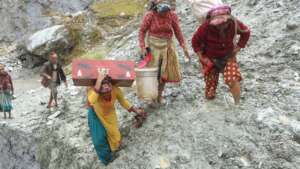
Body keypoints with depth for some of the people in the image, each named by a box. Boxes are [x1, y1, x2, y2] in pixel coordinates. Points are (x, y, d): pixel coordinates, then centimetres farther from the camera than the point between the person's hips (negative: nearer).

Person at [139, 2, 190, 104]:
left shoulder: (172, 15, -9)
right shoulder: (149, 15, -15)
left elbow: (177, 31, 0)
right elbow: (142, 31, -7)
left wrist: (184, 47, -4)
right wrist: (143, 47, -16)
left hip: (167, 47, 3)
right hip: (153, 46, -2)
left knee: (164, 72, 9)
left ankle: (160, 95, 26)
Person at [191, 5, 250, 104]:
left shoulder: (234, 23, -20)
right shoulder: (206, 27, -27)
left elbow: (246, 32, 1)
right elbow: (195, 41, -11)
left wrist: (238, 48, -4)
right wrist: (202, 57, -12)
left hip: (228, 57, 1)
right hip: (211, 59, -1)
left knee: (233, 80, -16)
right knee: (211, 83, 6)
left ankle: (237, 104, 1)